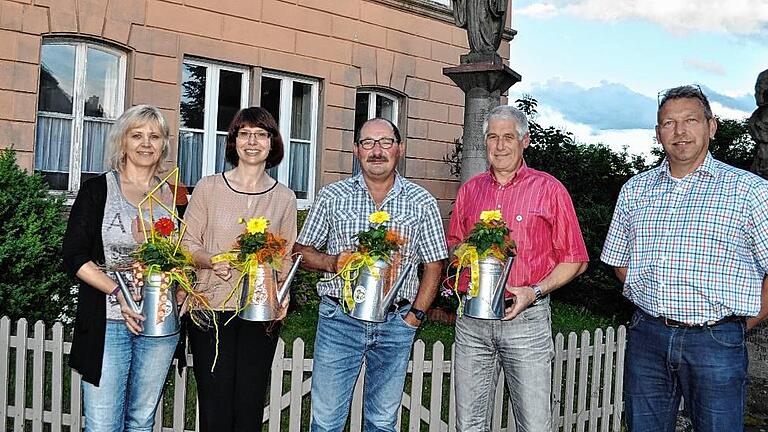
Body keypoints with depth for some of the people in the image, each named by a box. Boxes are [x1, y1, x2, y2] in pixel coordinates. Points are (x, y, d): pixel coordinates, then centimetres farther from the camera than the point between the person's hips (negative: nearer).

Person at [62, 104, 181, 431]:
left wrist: (182, 291, -2)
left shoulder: (174, 196, 10)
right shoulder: (98, 189, 0)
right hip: (108, 321, -3)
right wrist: (117, 292, -17)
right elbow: (73, 256, -5)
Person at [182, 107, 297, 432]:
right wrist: (212, 260, -16)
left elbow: (286, 258, 11)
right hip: (212, 307, -1)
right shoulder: (208, 188, 2)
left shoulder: (284, 197, 7)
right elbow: (187, 244, 4)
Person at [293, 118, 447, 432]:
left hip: (396, 323, 1)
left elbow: (433, 265, 6)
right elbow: (301, 251, 8)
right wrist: (331, 262, -12)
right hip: (339, 319, 0)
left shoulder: (421, 202, 4)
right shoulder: (332, 196, 4)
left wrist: (415, 315, -3)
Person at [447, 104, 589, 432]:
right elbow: (453, 245, 23)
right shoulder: (469, 190, 13)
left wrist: (535, 292, -13)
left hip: (526, 318, -3)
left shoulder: (549, 189, 1)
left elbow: (574, 259, 0)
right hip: (471, 319, 4)